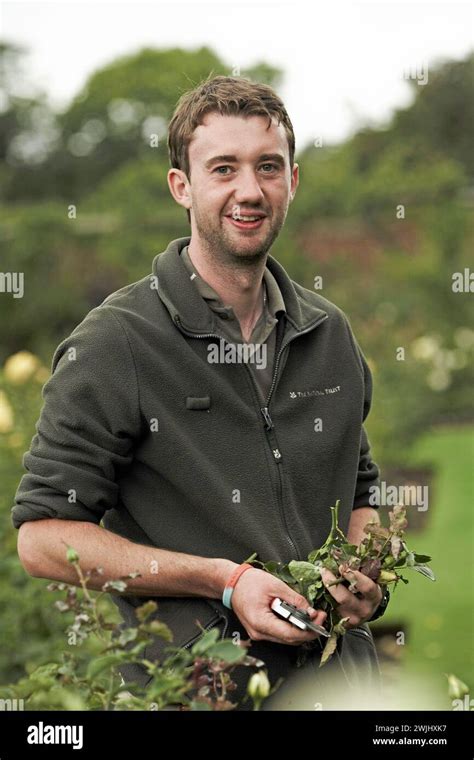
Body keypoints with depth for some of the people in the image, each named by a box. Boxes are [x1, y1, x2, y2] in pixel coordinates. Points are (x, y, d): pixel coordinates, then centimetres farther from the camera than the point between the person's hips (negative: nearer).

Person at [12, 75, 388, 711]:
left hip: (336, 676, 5)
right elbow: (44, 537, -14)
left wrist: (365, 573, -3)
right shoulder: (115, 342, -11)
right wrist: (226, 580, -20)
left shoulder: (330, 333, 8)